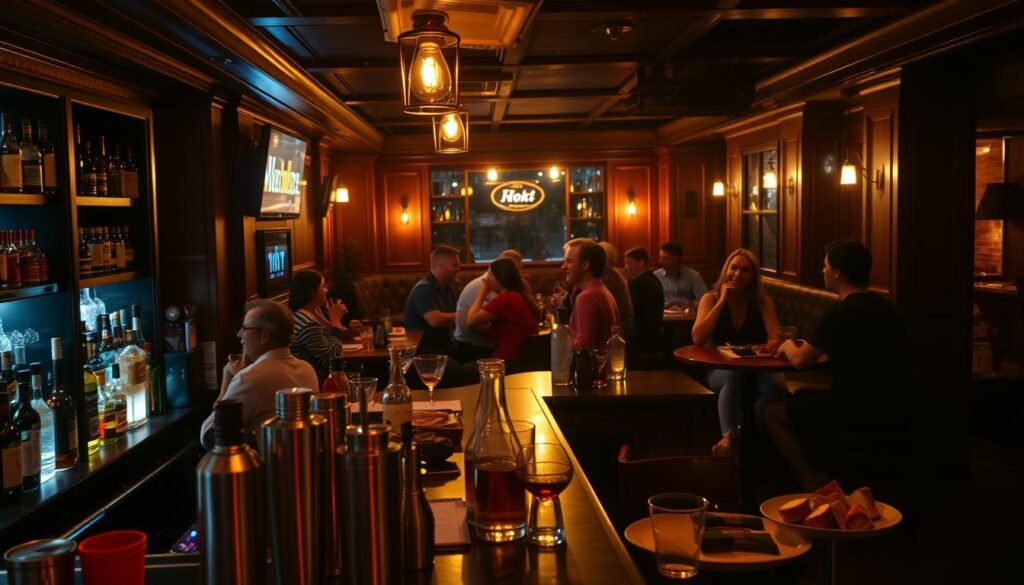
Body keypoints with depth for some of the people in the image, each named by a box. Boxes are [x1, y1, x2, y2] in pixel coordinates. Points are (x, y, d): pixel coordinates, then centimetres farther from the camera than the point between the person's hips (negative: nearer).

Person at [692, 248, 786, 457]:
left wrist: (771, 346, -36)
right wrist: (722, 302, -14)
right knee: (734, 375, -38)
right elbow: (697, 339, -15)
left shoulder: (763, 303, 3)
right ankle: (728, 437, -47)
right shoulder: (711, 298, 0)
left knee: (776, 384, -33)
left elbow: (776, 339, -10)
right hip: (720, 370, -1)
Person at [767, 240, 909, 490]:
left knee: (774, 414, 8)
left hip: (858, 414, -8)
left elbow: (800, 361, -9)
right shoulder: (889, 308, 9)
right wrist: (809, 346, 22)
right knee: (802, 398, 27)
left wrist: (788, 346, 13)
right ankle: (825, 477, 25)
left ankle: (814, 486, 2)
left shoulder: (841, 312, -17)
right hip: (891, 413, 8)